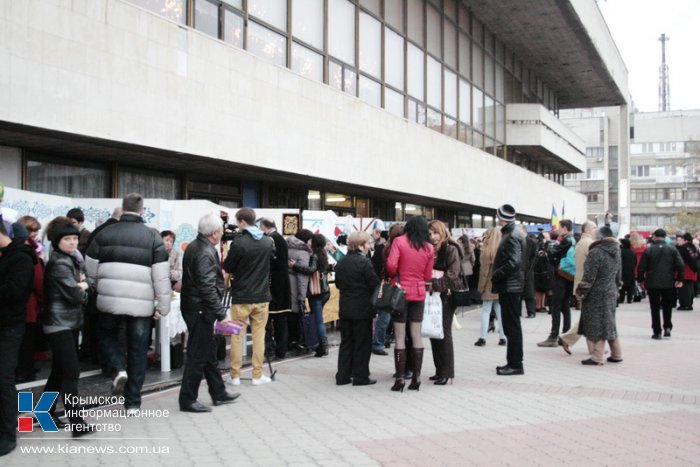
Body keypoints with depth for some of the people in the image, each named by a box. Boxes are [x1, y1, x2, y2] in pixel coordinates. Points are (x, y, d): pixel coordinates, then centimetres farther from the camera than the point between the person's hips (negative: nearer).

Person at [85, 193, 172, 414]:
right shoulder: (152, 236, -1)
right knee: (138, 351, 9)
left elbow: (90, 270, 10)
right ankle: (132, 403, 13)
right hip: (141, 303, -1)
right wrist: (163, 306, 3)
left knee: (107, 336, 26)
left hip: (110, 300, 1)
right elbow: (161, 275, -4)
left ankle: (119, 368, 0)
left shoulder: (104, 234, 4)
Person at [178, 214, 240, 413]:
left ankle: (218, 393, 28)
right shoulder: (206, 253, -20)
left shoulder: (194, 247, 11)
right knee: (198, 355, -2)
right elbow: (208, 288, -25)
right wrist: (221, 314, -22)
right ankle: (187, 400, 6)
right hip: (201, 309, -10)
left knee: (209, 352, 17)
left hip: (193, 306, 10)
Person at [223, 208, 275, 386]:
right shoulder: (268, 241, 1)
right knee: (259, 335, 9)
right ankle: (257, 375, 11)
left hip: (241, 297, -3)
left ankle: (235, 375, 12)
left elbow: (227, 268, -7)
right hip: (262, 296, 4)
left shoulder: (238, 242, -15)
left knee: (237, 335, 7)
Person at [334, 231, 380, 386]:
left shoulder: (341, 263, 6)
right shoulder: (364, 262, -16)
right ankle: (361, 377, 8)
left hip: (345, 308, 6)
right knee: (362, 343, 4)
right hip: (362, 309, -6)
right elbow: (375, 283, -16)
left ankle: (343, 375, 15)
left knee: (346, 342, 13)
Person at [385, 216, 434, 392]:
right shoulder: (429, 248, 2)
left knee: (400, 337, 2)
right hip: (419, 293, 3)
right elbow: (428, 276, 5)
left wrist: (393, 276, 4)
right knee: (416, 336, 9)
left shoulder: (399, 241, -7)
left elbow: (391, 265, -16)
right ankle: (416, 378, 11)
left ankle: (400, 379, 2)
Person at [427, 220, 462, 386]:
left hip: (446, 295, -6)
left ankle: (447, 372, 1)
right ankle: (439, 370, 16)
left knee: (444, 332, -5)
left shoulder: (451, 249, -7)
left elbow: (453, 274, -15)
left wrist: (434, 283, -21)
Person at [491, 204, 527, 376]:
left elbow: (513, 263, -26)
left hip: (509, 286, -10)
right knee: (511, 326, 14)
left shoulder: (512, 236, -16)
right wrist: (497, 276, 10)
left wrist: (495, 275, -15)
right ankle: (513, 362, 21)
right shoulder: (511, 233, 14)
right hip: (509, 285, 10)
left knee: (512, 326, -5)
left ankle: (516, 364, 1)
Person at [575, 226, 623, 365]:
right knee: (608, 323, 16)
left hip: (596, 295, -8)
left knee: (597, 325, -3)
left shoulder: (596, 252, -17)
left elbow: (589, 277, -18)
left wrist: (580, 292, -8)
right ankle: (616, 354, 22)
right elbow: (618, 275, 18)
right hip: (611, 293, 8)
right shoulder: (616, 252, 9)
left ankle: (597, 357, 0)